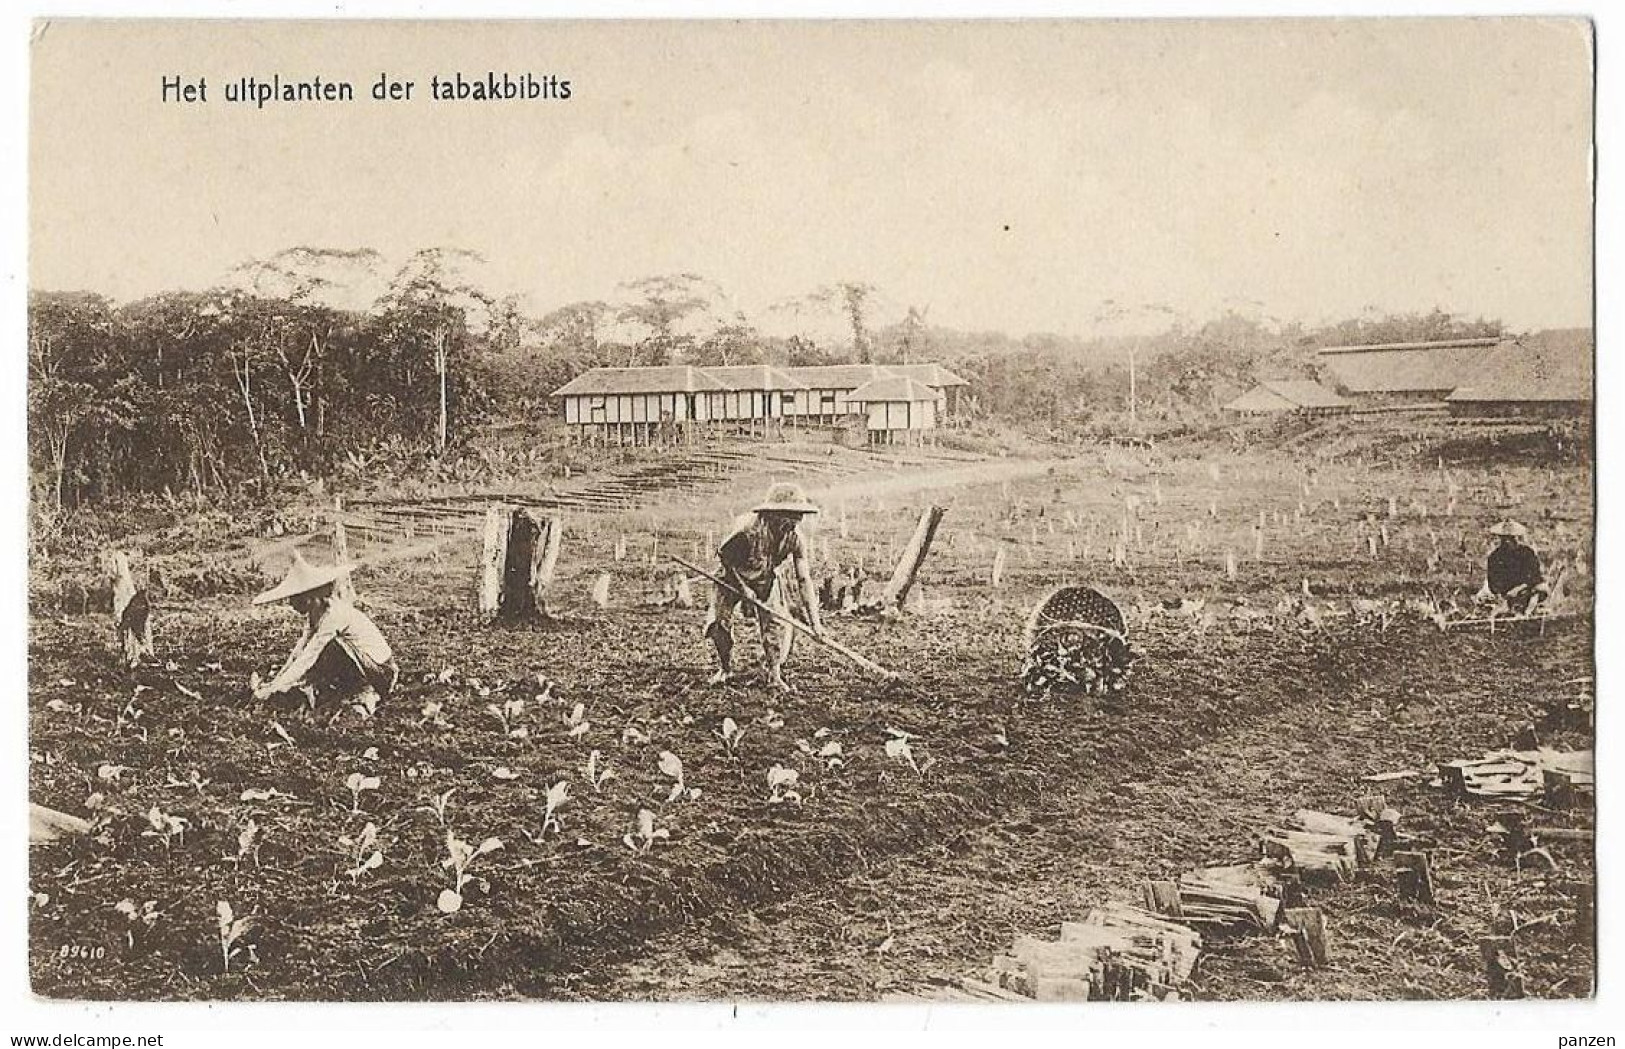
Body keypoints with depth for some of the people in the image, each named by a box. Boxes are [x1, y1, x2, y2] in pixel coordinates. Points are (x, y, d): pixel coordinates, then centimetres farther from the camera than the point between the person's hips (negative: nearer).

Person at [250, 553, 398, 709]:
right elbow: (299, 650, 7)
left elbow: (308, 657, -27)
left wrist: (274, 688, -25)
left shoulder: (333, 614, -25)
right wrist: (275, 681, 0)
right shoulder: (315, 612, 3)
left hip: (380, 671, -9)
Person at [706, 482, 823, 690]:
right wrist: (742, 585, -19)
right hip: (733, 574, -3)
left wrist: (814, 620, -26)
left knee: (777, 624, -10)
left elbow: (804, 580, -21)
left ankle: (774, 675, 6)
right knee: (718, 622, -8)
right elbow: (723, 552, -19)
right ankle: (725, 668, 17)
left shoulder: (795, 538, -24)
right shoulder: (748, 527, -36)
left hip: (765, 579, 3)